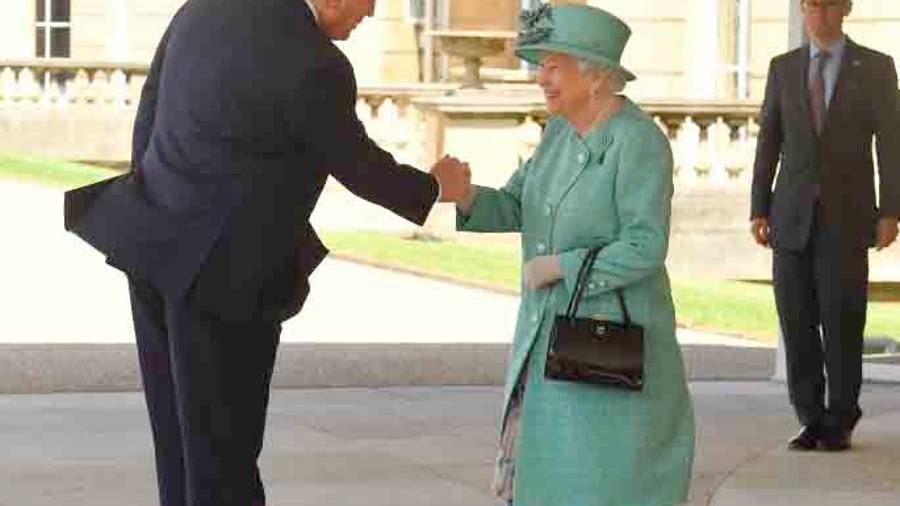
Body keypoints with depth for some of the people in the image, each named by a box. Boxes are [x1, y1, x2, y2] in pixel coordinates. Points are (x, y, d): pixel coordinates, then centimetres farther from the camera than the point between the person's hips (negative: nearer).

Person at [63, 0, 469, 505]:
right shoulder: (315, 67, -17)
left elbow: (148, 118, 12)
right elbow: (358, 166, -3)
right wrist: (434, 188, 15)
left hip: (156, 245, 8)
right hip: (223, 273, -7)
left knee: (183, 435, 14)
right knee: (224, 446, 1)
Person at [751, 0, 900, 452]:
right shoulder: (783, 68, 9)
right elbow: (769, 143, 9)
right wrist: (759, 210, 2)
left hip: (846, 218, -3)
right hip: (793, 216, 3)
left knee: (842, 323, -5)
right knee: (797, 323, 0)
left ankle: (840, 422, 8)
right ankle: (811, 420, 11)